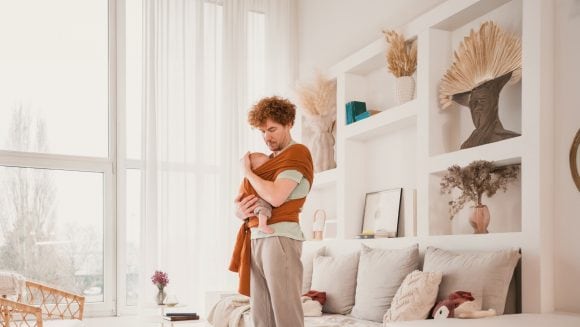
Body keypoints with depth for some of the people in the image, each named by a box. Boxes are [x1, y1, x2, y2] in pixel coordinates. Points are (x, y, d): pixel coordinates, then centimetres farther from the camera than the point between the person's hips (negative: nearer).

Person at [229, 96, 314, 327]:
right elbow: (240, 203, 23)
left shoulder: (297, 153, -2)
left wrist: (247, 171, -3)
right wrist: (240, 210, -1)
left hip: (280, 237, -8)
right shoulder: (268, 161, 23)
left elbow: (276, 197, -17)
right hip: (256, 239, 8)